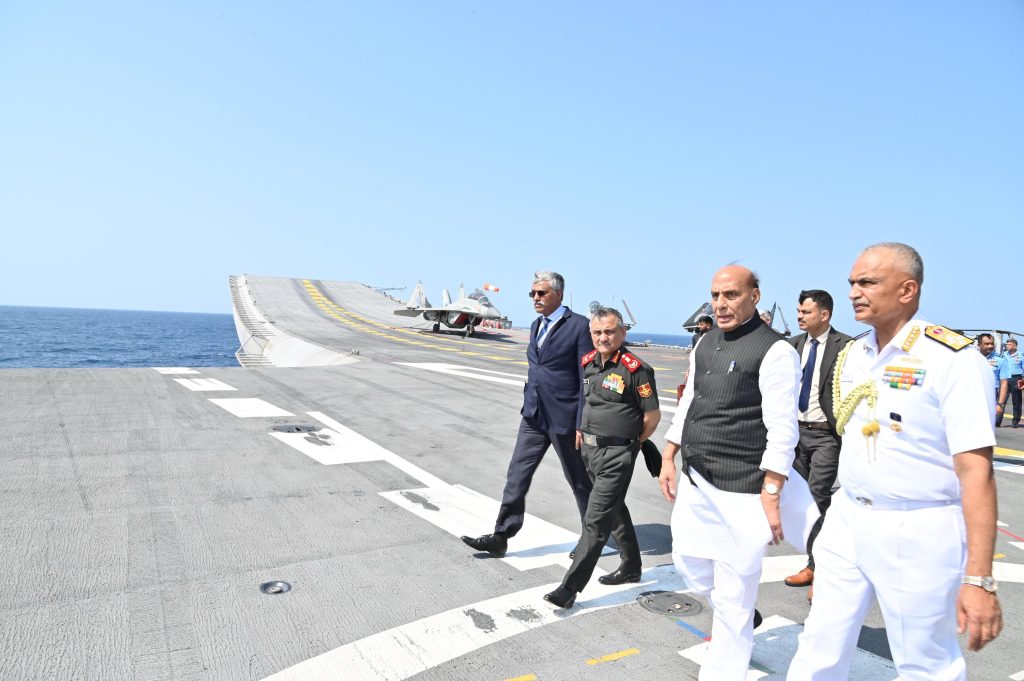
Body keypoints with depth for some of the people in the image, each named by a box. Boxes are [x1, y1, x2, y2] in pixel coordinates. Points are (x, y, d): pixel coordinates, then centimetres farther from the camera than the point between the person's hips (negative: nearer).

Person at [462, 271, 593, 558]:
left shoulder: (579, 325, -12)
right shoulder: (536, 325, 12)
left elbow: (587, 379, -13)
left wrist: (582, 424, -15)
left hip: (563, 417, -7)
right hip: (533, 416, 7)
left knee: (579, 481, 9)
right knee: (517, 476, 5)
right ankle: (500, 537, 14)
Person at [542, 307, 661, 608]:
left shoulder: (636, 369, -16)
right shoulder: (587, 363, 4)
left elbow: (652, 415, -10)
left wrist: (630, 444, 1)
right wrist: (581, 429, 12)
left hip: (617, 454, -8)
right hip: (590, 448, 8)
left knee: (596, 521, -5)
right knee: (615, 511, 22)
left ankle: (570, 587, 0)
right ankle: (631, 567, 40)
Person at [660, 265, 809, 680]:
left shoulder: (774, 351, -13)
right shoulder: (706, 343, 10)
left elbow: (782, 432, -16)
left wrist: (771, 496, -19)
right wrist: (668, 459, 16)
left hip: (740, 493, -8)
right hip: (695, 481, 8)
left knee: (732, 597, 6)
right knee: (689, 562, 22)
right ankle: (739, 617, 48)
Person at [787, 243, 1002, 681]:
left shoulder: (953, 360, -15)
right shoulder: (852, 355, 6)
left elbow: (976, 471, -18)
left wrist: (978, 579, -20)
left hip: (917, 531, -6)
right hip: (847, 519, 6)